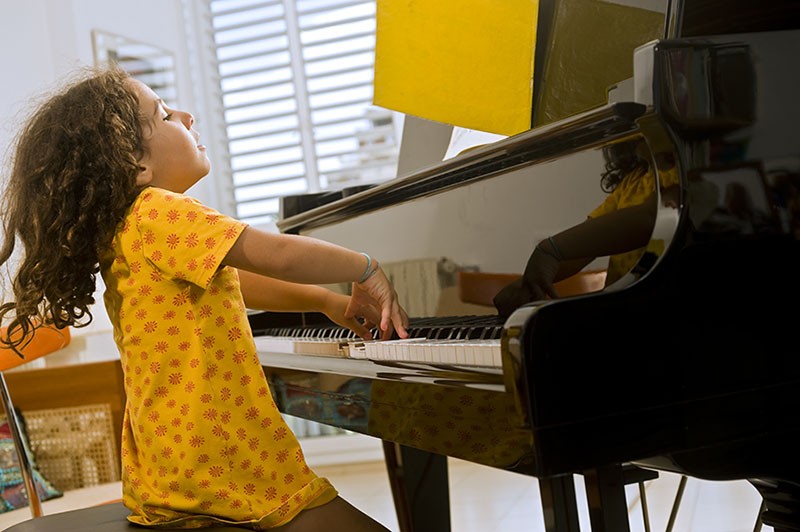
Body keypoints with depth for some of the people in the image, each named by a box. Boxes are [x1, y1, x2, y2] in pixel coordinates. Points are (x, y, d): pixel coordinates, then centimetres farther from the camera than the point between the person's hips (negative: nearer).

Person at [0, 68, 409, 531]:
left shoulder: (121, 229, 14)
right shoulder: (157, 214, -18)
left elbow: (237, 282, 24)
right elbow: (279, 257, -28)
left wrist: (327, 301, 19)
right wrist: (368, 270, -11)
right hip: (223, 474, -10)